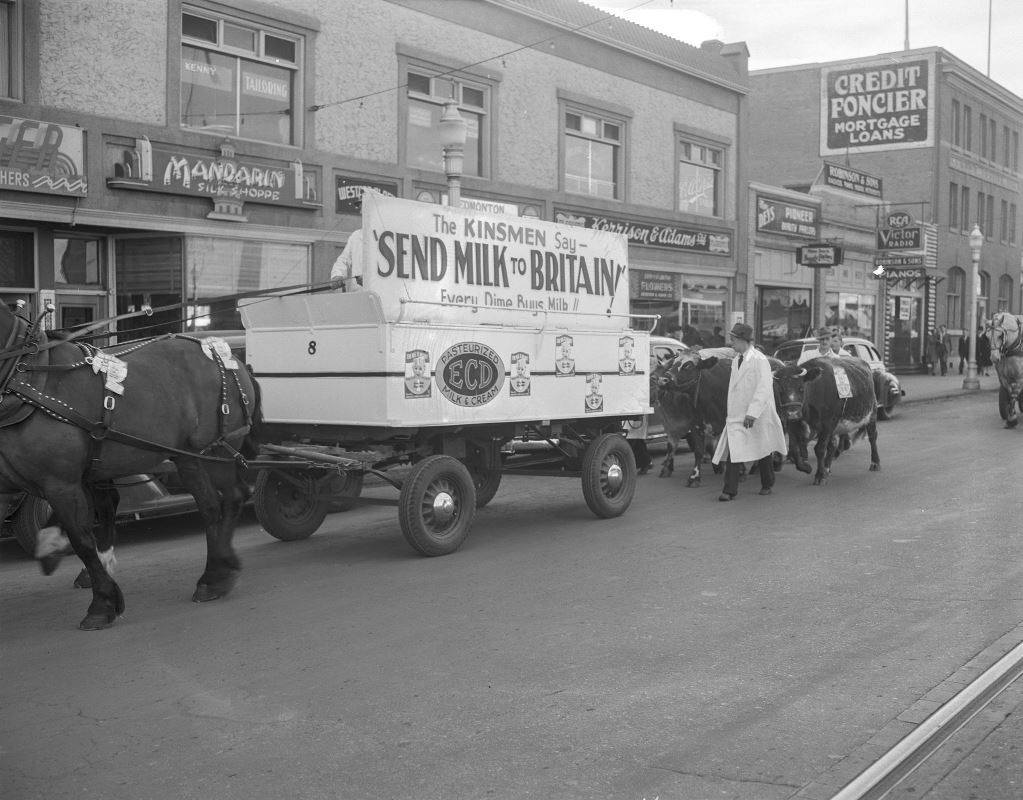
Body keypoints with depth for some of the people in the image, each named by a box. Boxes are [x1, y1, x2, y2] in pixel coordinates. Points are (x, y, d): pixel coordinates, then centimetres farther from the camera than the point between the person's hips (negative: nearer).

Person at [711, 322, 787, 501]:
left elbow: (763, 389, -20)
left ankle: (768, 485, 31)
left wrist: (753, 413, -27)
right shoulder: (736, 360, 10)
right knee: (733, 451, -6)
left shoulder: (759, 360, -14)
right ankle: (730, 490, -8)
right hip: (736, 415, 6)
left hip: (758, 416, -6)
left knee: (763, 452, 11)